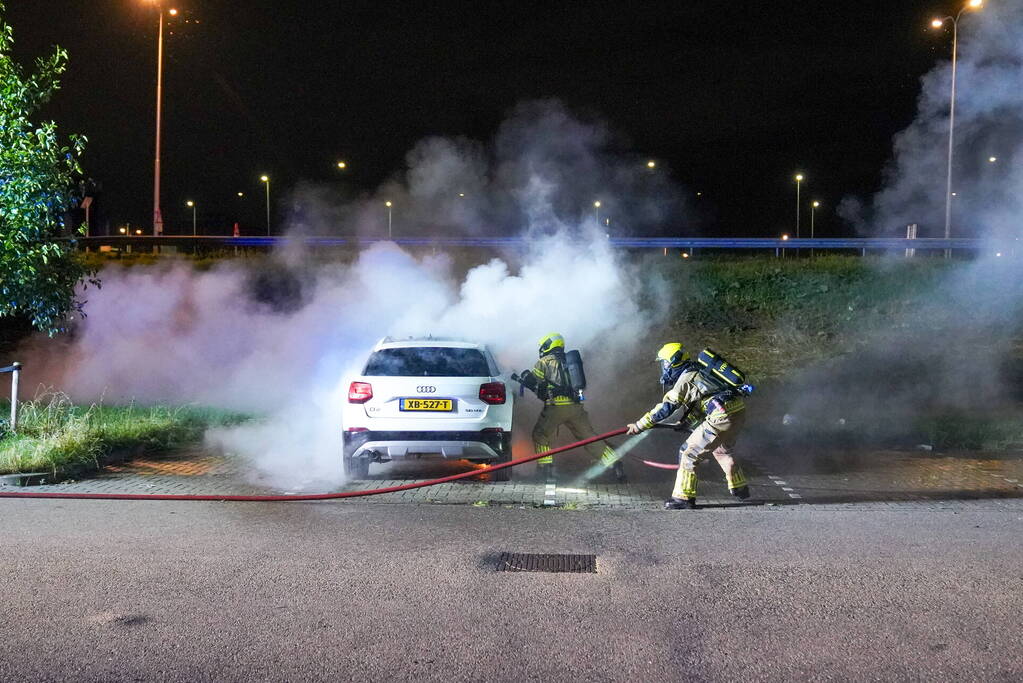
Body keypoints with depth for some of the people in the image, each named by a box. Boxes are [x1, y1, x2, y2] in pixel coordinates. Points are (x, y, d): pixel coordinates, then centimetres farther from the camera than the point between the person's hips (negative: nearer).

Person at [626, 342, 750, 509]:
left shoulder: (685, 379, -4)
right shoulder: (698, 372, 23)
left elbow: (665, 408, -6)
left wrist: (639, 426, 0)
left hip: (722, 417, -9)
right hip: (739, 413, 9)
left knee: (689, 454, 0)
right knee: (724, 450, 33)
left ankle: (684, 498, 0)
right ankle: (739, 488, 43)